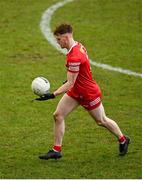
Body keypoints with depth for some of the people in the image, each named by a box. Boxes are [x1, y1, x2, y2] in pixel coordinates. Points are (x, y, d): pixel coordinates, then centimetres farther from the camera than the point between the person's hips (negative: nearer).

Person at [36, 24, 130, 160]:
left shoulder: (74, 57, -33)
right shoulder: (78, 46, -5)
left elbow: (70, 84, -31)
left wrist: (52, 95, -34)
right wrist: (70, 77, 23)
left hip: (89, 93, -9)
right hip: (76, 91, 9)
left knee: (101, 121, 12)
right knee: (58, 115, 1)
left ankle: (123, 140, 37)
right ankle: (56, 150, 7)